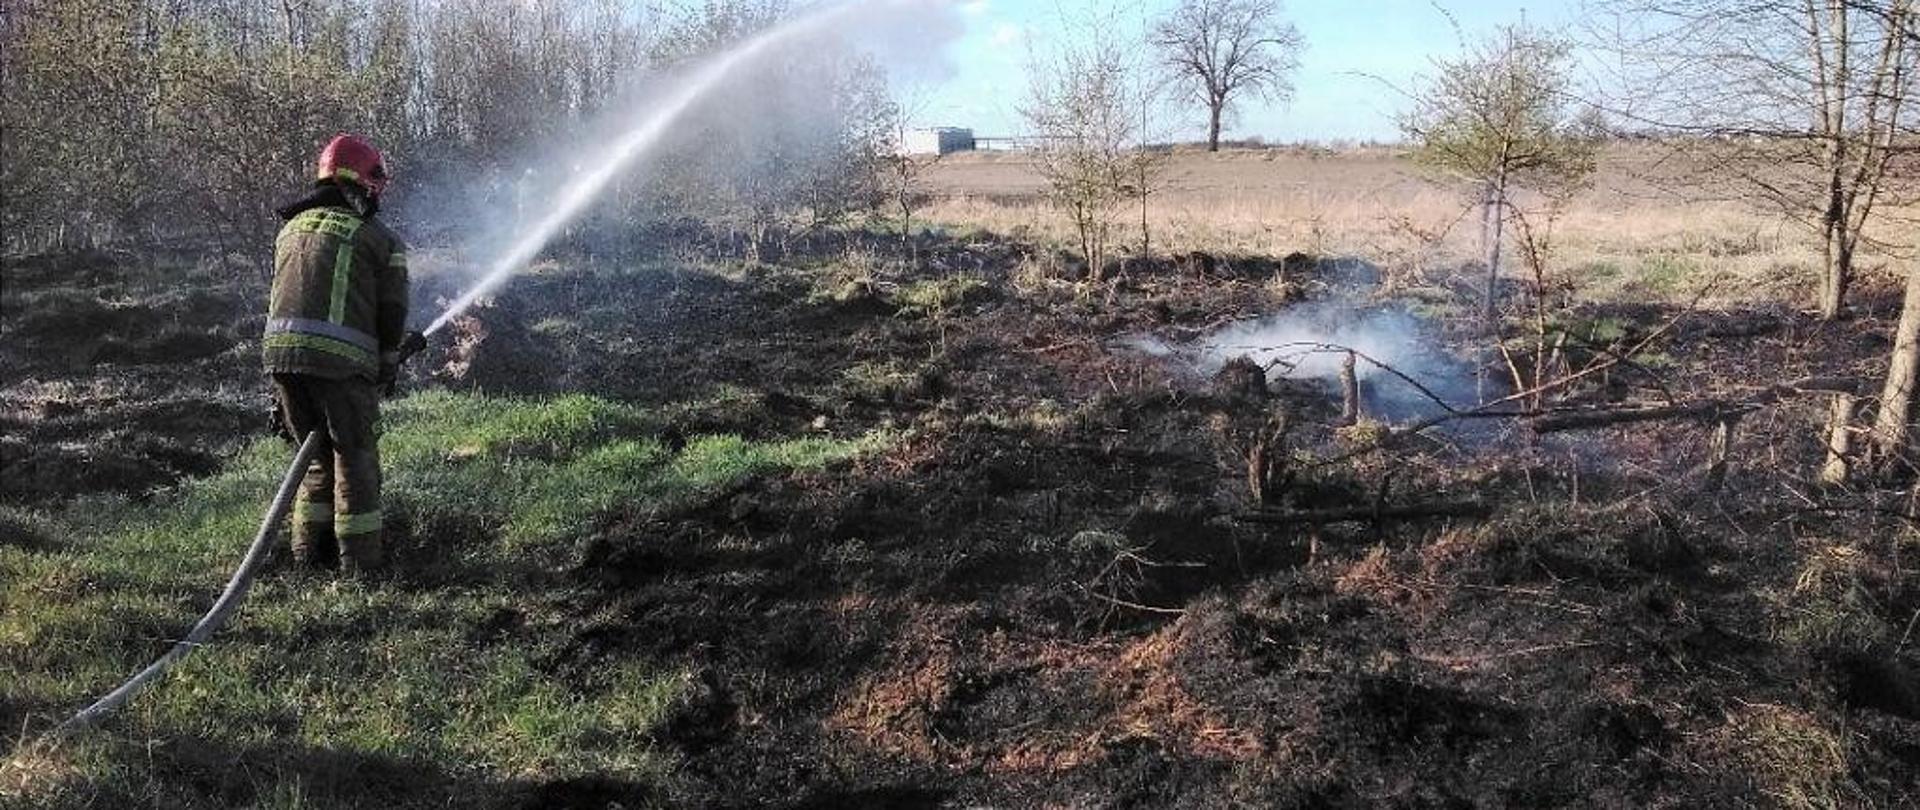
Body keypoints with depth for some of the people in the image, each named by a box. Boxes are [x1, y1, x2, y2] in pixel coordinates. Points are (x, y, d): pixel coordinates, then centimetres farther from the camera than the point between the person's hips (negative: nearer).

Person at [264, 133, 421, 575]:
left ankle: (310, 550, 24)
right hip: (340, 358, -6)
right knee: (355, 459, 6)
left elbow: (284, 298, 20)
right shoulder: (380, 239, 2)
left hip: (280, 351, 6)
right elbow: (392, 310, 1)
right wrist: (389, 361, 19)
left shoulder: (291, 229, 21)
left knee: (322, 455, 20)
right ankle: (360, 560, 9)